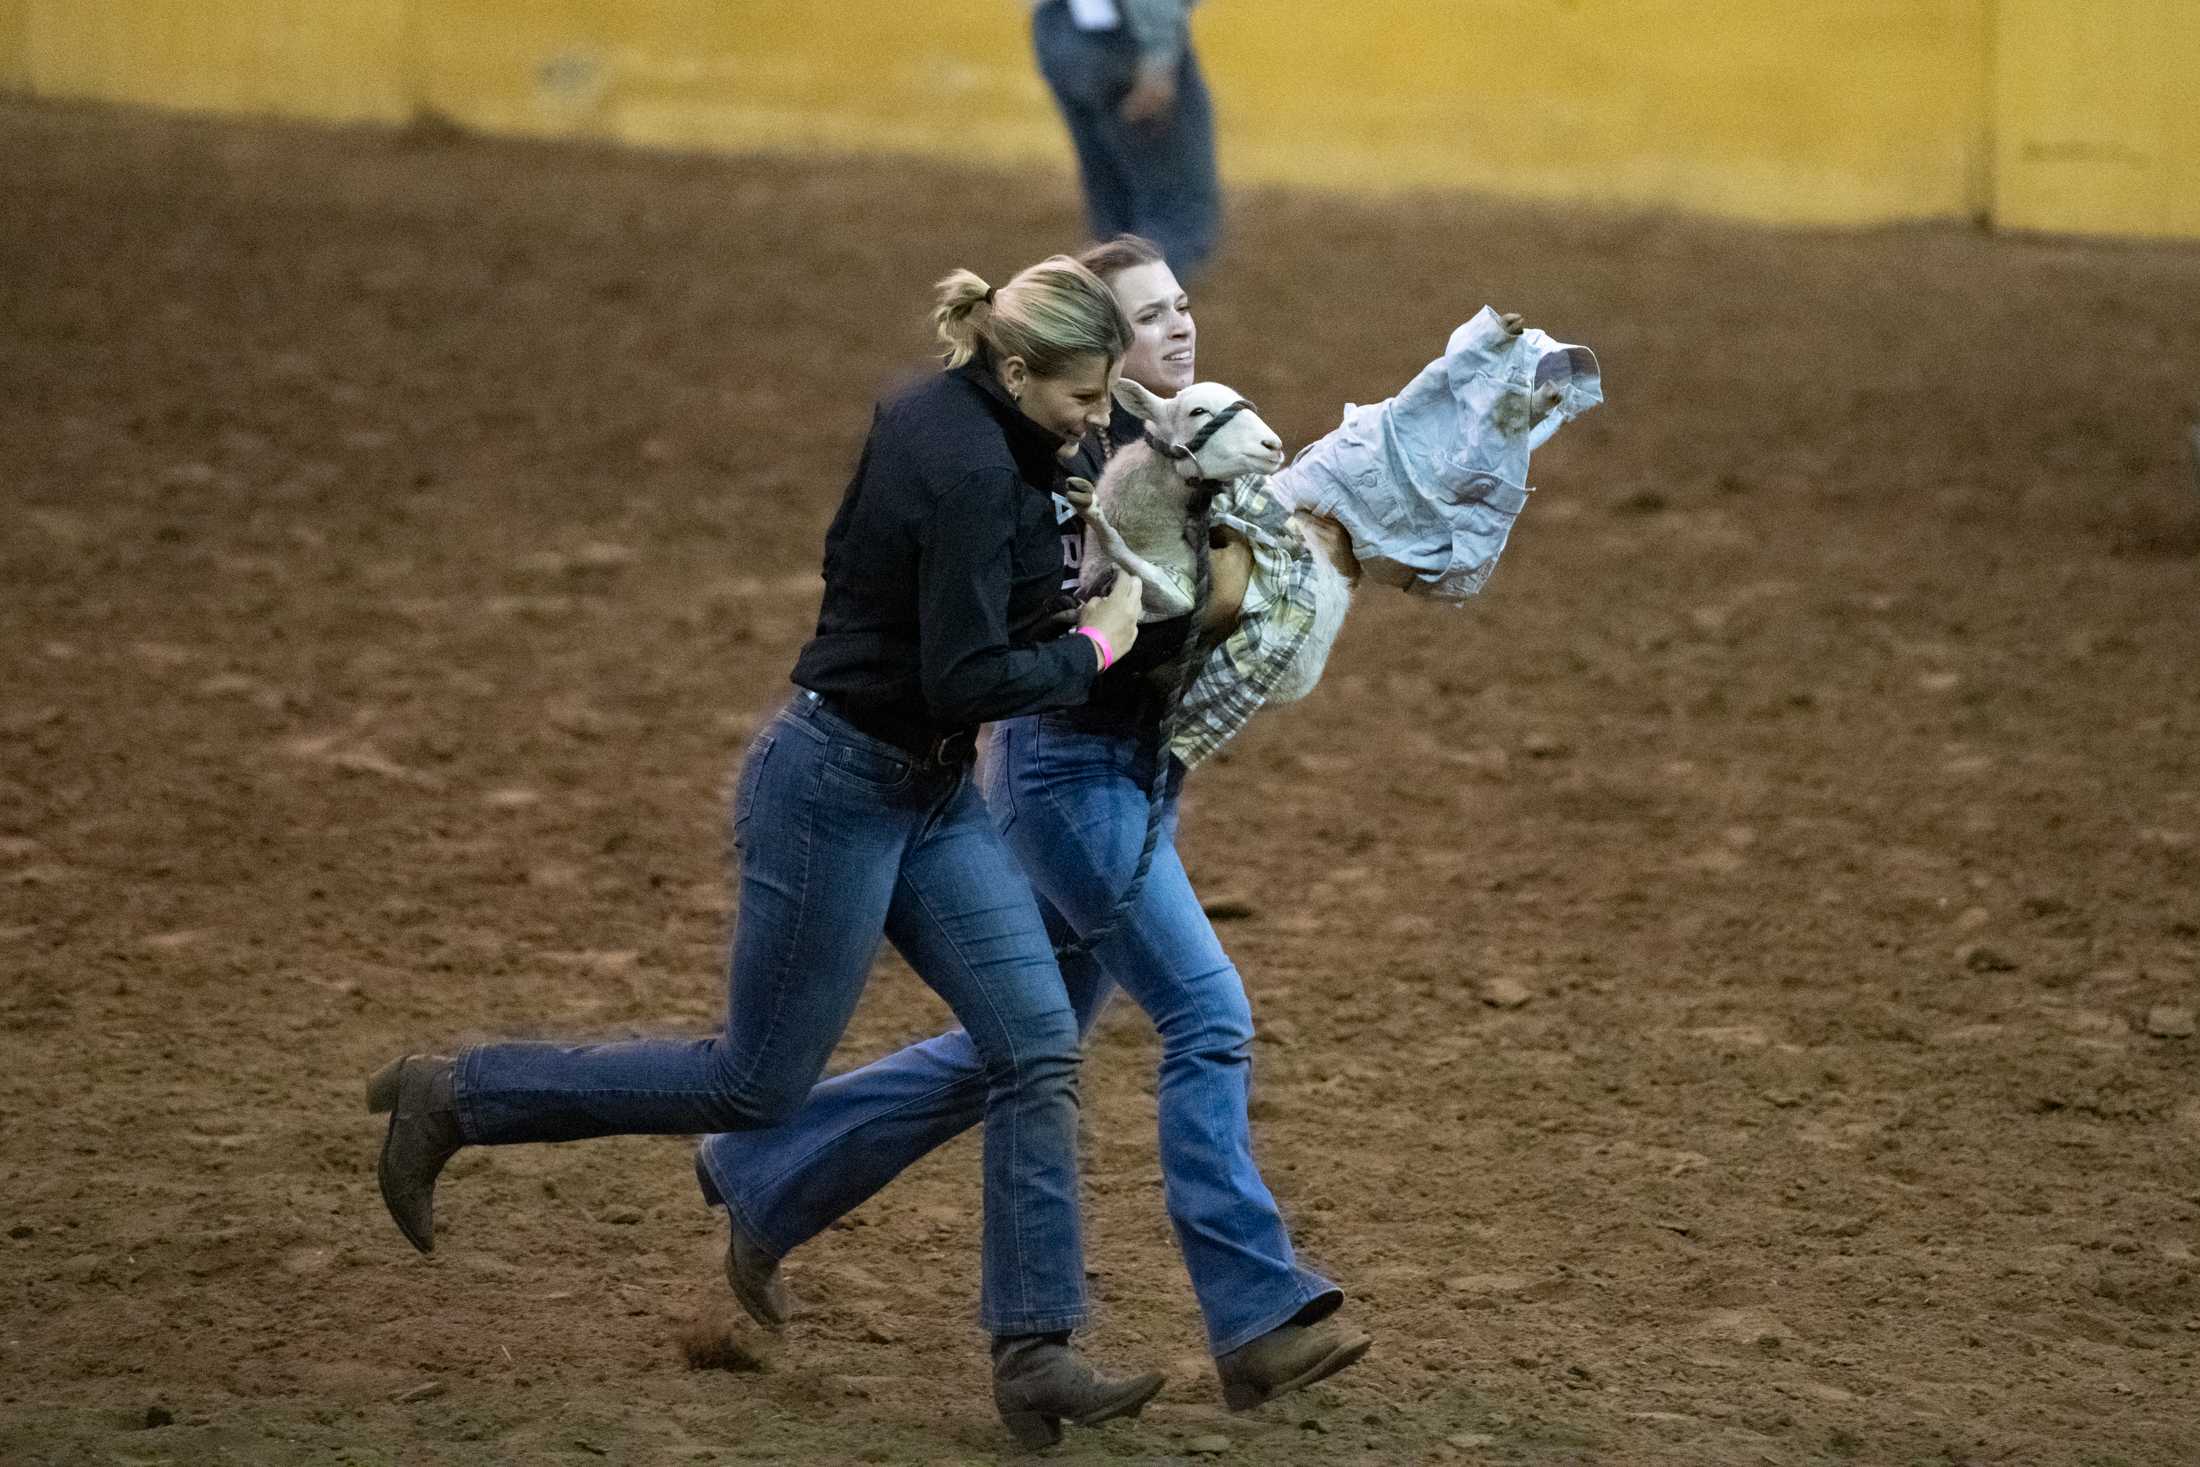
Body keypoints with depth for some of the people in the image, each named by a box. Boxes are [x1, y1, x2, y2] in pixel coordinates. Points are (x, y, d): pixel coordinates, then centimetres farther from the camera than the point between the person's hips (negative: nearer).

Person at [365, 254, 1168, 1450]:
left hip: (924, 791, 10)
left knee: (1036, 1043, 0)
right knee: (756, 1083, 2)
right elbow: (964, 682, -27)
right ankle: (455, 1097, 14)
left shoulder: (932, 416, 4)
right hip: (838, 793, -10)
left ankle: (1032, 1352, 1)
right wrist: (1094, 648, -12)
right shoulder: (973, 475, -24)